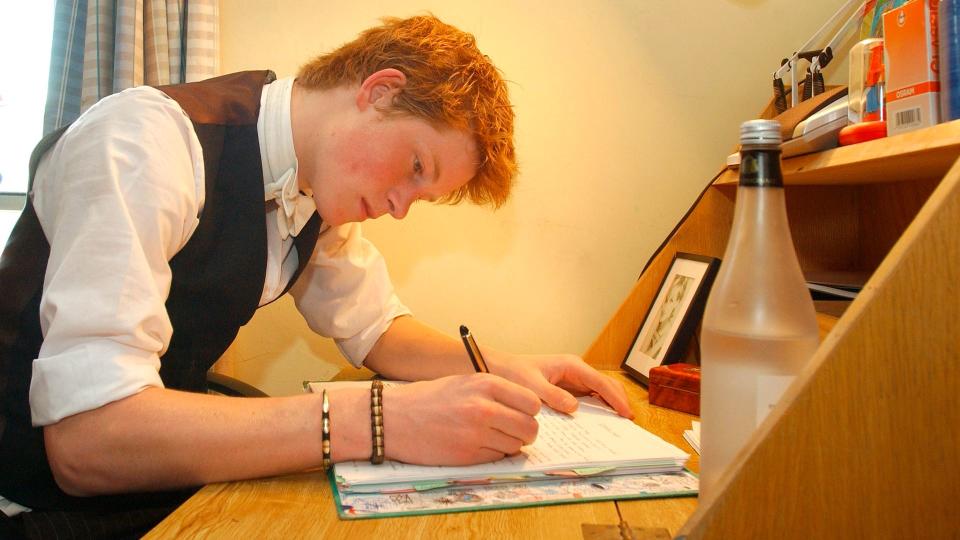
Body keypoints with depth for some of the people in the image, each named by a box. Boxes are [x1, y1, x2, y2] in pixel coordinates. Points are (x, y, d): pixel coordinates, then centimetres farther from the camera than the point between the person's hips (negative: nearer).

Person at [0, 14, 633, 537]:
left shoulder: (320, 193, -1)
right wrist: (377, 420, -36)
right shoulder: (147, 139, -24)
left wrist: (500, 370, -6)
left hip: (167, 472, 7)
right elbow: (87, 438, -31)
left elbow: (376, 328, 12)